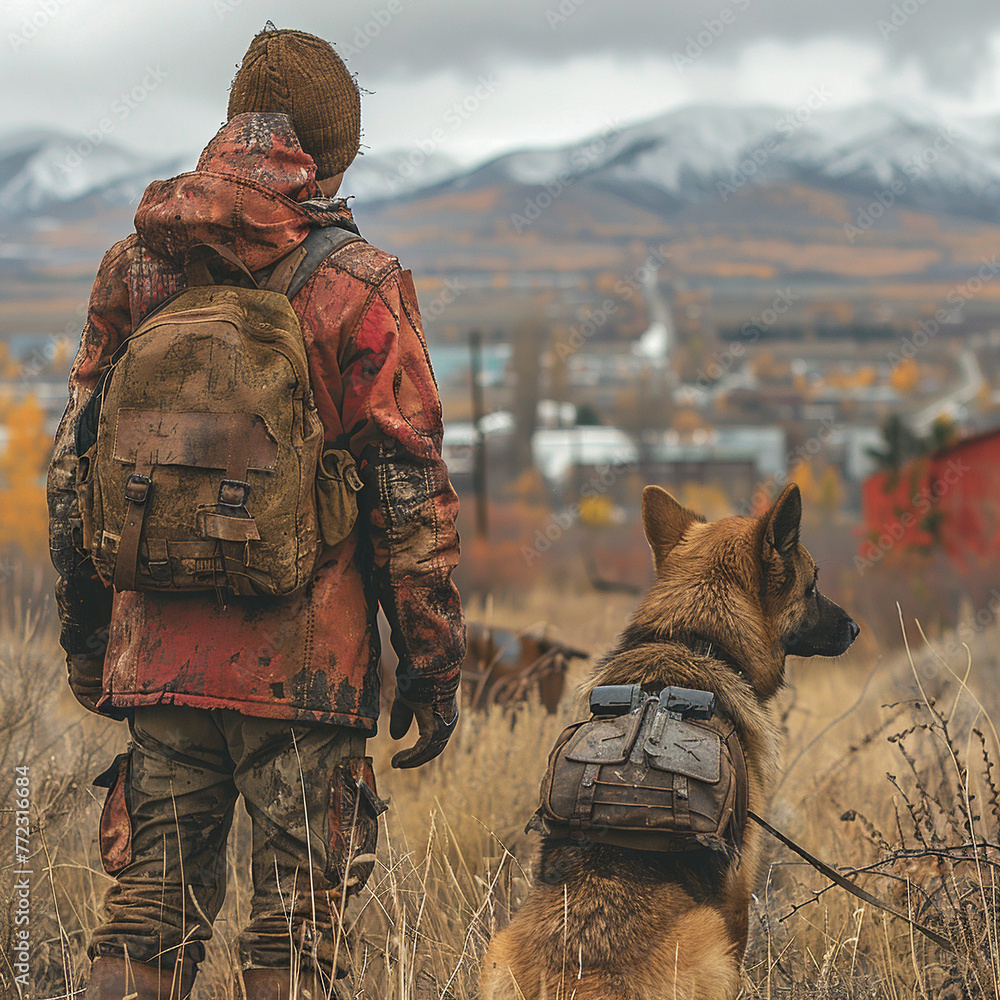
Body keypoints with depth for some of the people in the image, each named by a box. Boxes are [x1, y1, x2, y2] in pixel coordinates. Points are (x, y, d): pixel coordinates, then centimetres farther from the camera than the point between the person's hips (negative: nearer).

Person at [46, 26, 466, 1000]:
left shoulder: (132, 267, 5)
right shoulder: (358, 287, -7)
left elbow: (72, 470, 11)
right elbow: (410, 491, -8)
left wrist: (84, 634, 21)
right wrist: (432, 665, -1)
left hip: (159, 657, 4)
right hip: (305, 664, -4)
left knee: (144, 914, 11)